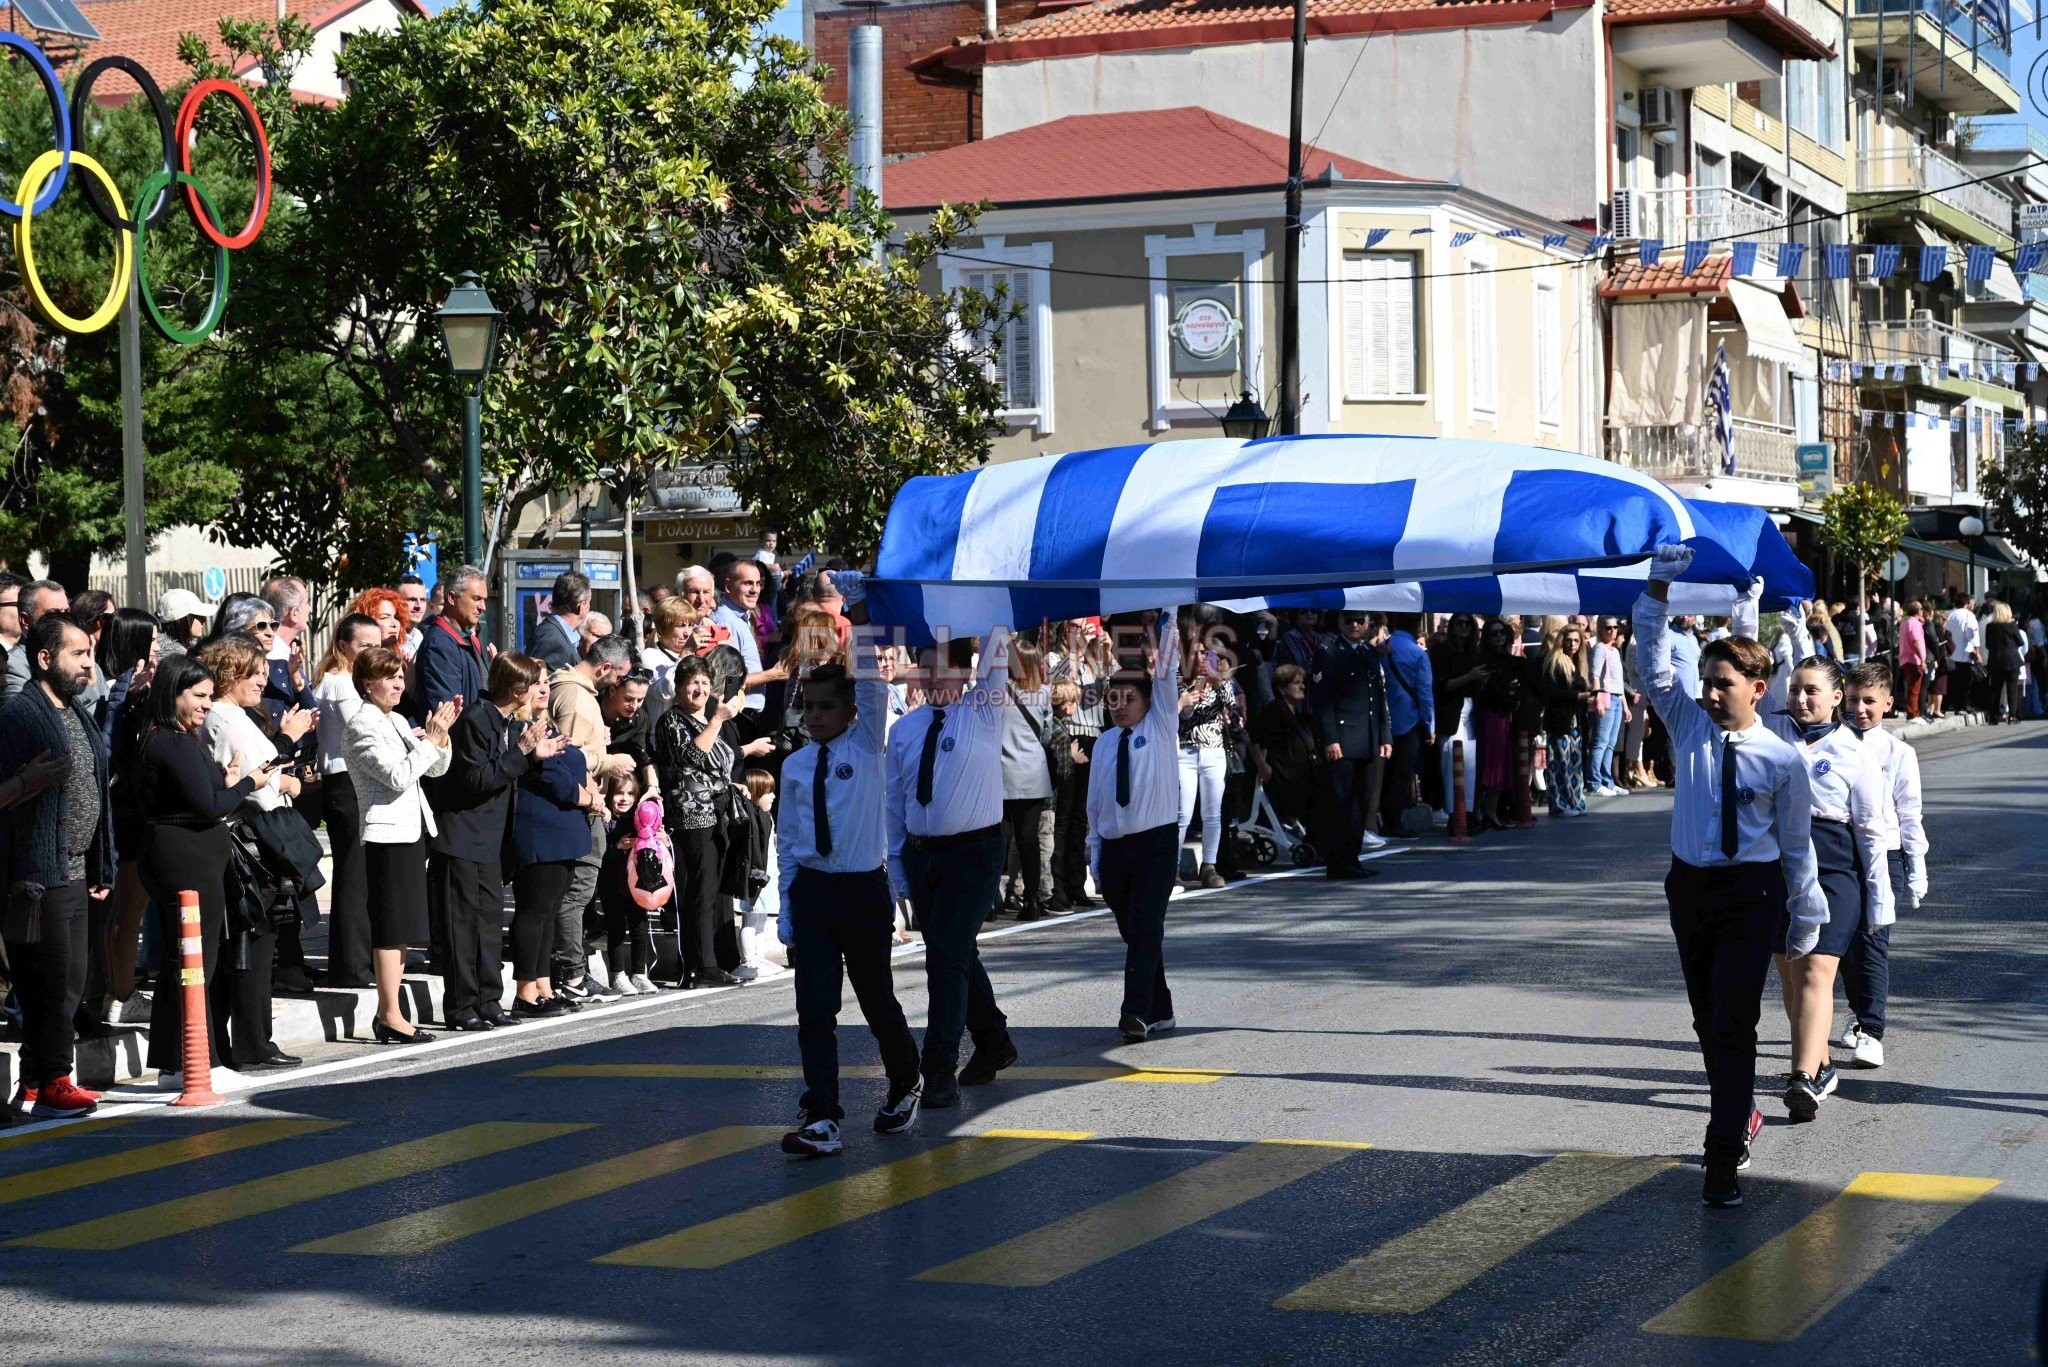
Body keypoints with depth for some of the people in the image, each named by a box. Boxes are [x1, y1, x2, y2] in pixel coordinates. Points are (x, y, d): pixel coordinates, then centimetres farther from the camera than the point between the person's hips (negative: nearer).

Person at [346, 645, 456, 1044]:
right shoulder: (362, 725, -10)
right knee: (391, 928, -6)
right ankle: (390, 1016, -3)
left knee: (403, 929, 10)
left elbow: (435, 769, 18)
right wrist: (431, 739, -15)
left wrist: (440, 734, 2)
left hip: (411, 831, 9)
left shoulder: (398, 722, 16)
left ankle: (387, 1012, 16)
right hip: (387, 833, -9)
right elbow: (398, 776, -19)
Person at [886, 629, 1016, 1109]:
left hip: (974, 853, -5)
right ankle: (994, 1044, 34)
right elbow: (895, 800, 11)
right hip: (921, 853, 5)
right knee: (957, 956, 15)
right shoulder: (905, 729, 7)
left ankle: (941, 1071, -12)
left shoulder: (984, 714, -3)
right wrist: (897, 867, 10)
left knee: (948, 955, -14)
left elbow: (995, 656, -16)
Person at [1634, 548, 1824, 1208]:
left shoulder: (1781, 759, -8)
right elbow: (1654, 661, -2)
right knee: (1707, 1019, 15)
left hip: (1752, 892, -5)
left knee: (1733, 1024, -11)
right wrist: (1658, 588, -15)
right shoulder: (1689, 725, 2)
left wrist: (1804, 918, 5)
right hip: (1690, 884, 5)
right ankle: (1740, 1114, 37)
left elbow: (1797, 842, 0)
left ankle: (1723, 1160, -10)